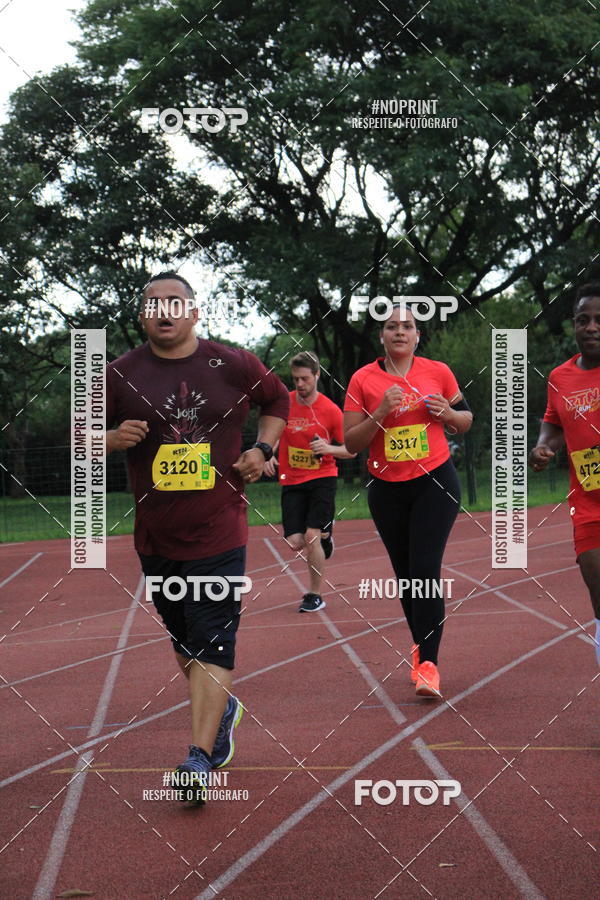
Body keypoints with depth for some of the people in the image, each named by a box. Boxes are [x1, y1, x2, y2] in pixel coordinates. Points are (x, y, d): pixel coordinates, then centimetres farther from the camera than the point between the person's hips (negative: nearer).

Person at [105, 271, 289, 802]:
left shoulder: (234, 366, -1)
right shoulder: (121, 375, 0)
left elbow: (278, 400, 17)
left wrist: (263, 448, 0)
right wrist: (113, 438, -15)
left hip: (219, 533, -2)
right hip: (155, 538, 3)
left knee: (212, 645, -10)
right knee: (184, 641, 16)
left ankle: (200, 760, -13)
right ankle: (223, 708, 42)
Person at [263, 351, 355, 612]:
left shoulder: (331, 410, -8)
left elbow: (351, 451, -1)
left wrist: (329, 448, -20)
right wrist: (268, 455, -5)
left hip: (322, 478, -3)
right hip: (291, 482, 3)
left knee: (311, 536, -14)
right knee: (295, 543, -5)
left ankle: (315, 595, 3)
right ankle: (324, 536, 33)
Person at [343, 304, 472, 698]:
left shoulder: (438, 372, 0)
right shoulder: (363, 380, -2)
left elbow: (466, 419, 12)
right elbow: (351, 442, -4)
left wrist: (447, 413, -10)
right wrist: (381, 413, -19)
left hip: (435, 483, -2)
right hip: (387, 490, 2)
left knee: (425, 569, -14)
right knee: (405, 573, 10)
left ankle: (428, 663, -12)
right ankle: (421, 646, 29)